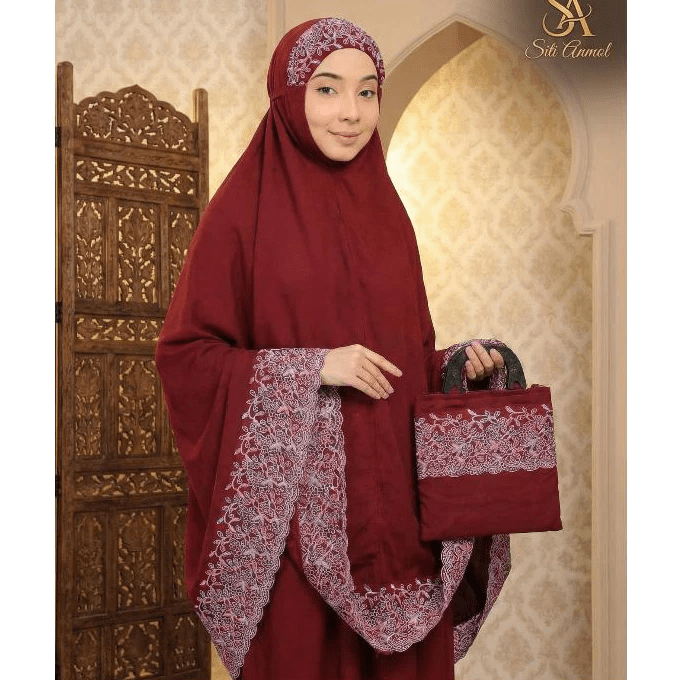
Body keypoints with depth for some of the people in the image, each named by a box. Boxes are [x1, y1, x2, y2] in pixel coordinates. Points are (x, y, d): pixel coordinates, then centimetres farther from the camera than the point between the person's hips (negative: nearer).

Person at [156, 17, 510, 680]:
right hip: (293, 503, -5)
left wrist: (458, 363, -2)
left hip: (393, 491, 5)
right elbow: (183, 354, -8)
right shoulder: (244, 208, -5)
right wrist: (313, 369, -17)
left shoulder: (385, 210, 11)